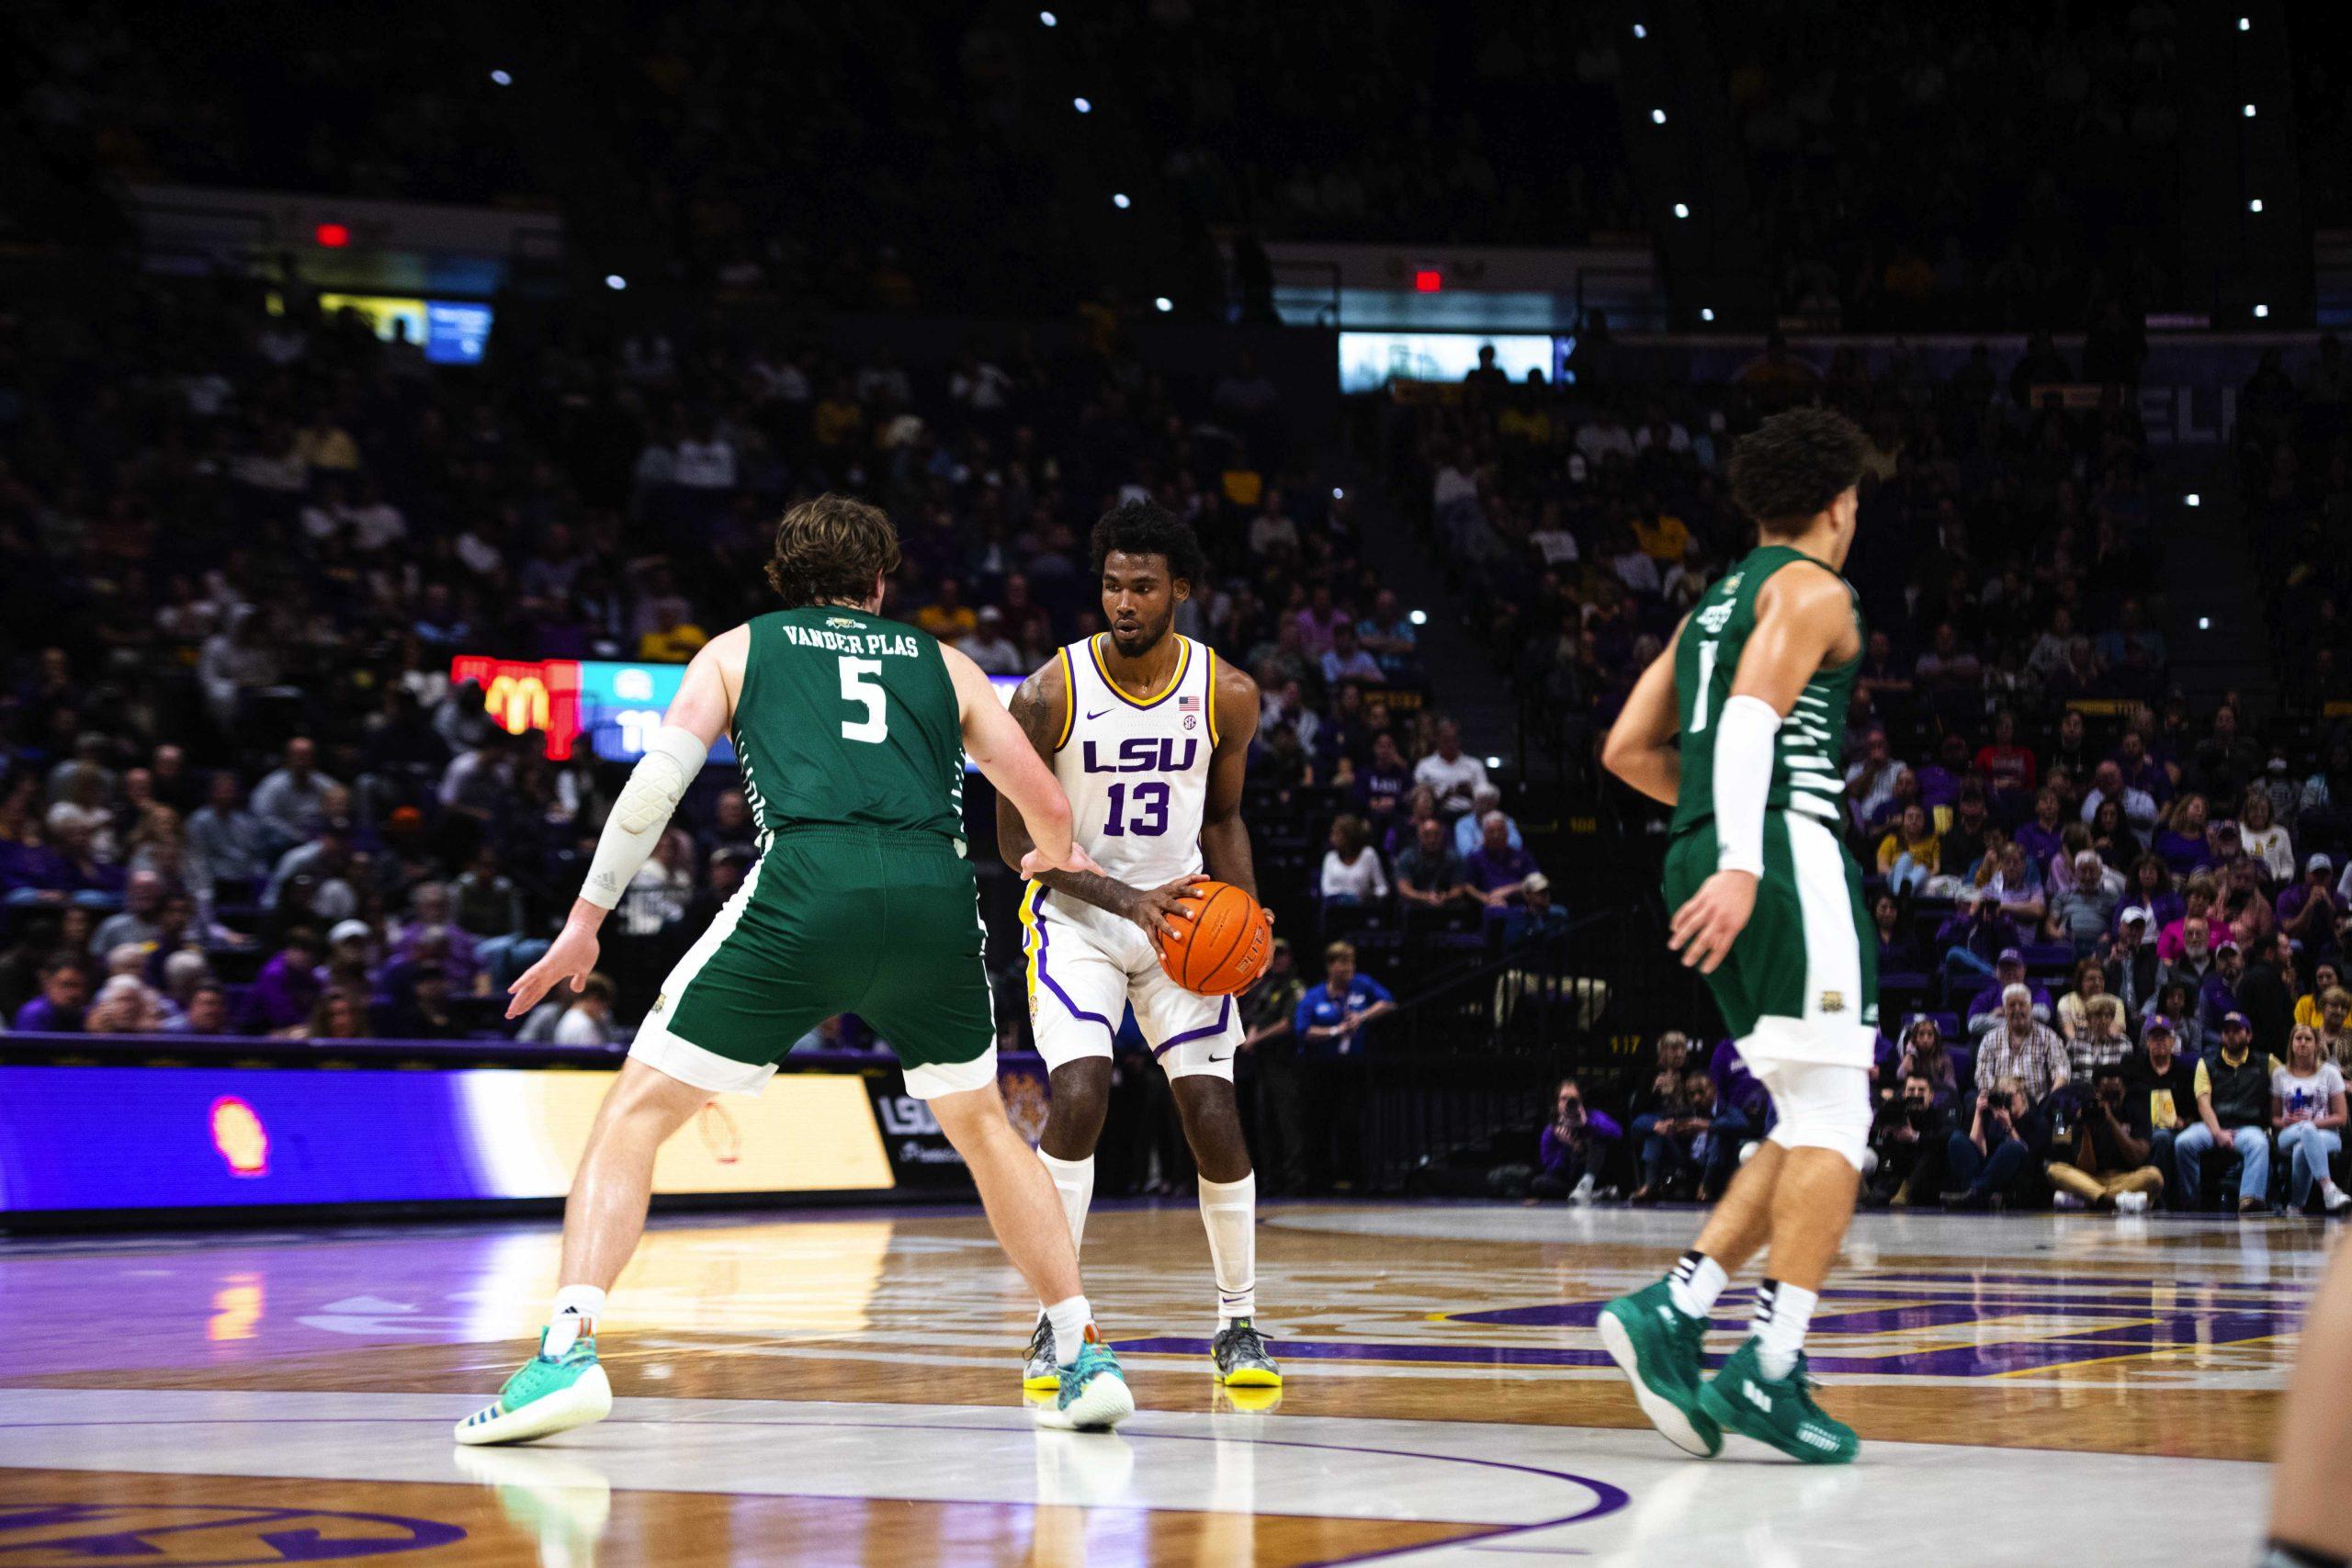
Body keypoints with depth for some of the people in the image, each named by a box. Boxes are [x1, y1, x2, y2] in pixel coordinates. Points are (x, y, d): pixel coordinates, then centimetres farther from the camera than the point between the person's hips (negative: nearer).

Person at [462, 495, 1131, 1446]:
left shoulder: (739, 648, 24)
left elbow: (657, 780, 11)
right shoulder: (942, 663, 28)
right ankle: (1085, 1359, 24)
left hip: (807, 881, -2)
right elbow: (1048, 807, 27)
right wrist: (1058, 861, 51)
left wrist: (586, 921, 18)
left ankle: (569, 1350, -11)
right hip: (936, 893, 2)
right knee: (981, 1125, 26)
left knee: (638, 1111, 7)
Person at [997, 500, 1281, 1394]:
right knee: (1080, 1097, -21)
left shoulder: (1227, 695, -8)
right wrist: (1125, 899, -20)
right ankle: (1058, 1321, -6)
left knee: (1213, 1112, -6)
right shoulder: (1050, 694, -16)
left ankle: (1239, 1323, 12)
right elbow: (1019, 839, -9)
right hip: (1074, 913, -2)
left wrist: (1243, 909, -9)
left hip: (1179, 918, 2)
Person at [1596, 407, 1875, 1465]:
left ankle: (1672, 1310, -1)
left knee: (1811, 1127, 11)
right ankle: (1770, 1368, -16)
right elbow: (1753, 714, -16)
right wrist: (1743, 859, -27)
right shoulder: (1813, 589, 0)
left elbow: (1628, 751, 23)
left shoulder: (1714, 604, 25)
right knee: (1831, 1122, -8)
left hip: (1703, 861, 9)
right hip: (1781, 852, -9)